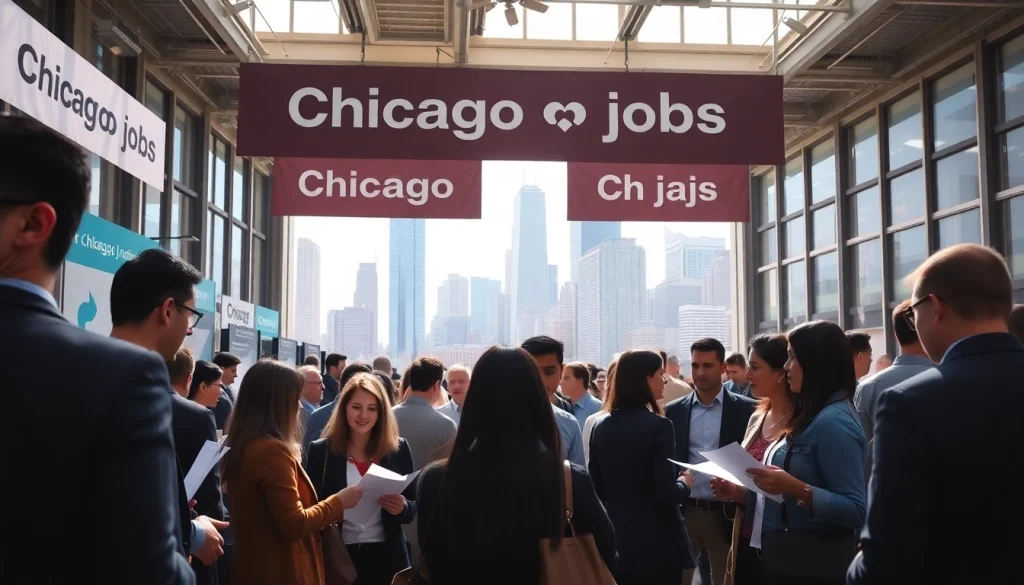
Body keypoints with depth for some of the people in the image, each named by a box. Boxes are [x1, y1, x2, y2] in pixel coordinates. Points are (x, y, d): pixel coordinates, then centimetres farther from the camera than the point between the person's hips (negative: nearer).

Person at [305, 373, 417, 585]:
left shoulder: (399, 449, 1)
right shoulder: (321, 450, -2)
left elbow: (414, 507, 5)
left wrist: (402, 507, -17)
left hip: (387, 556, 1)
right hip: (338, 556, -1)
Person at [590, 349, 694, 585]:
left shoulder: (600, 426, 3)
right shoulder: (658, 426, -16)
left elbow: (597, 488, 8)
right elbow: (667, 493, -19)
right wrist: (685, 483, 0)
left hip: (616, 539, 6)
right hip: (657, 542, -6)